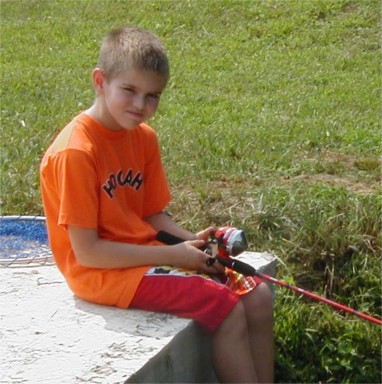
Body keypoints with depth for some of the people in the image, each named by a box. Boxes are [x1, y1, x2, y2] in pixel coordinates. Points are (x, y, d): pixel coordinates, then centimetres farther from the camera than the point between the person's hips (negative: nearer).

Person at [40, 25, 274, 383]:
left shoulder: (144, 137, 5)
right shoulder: (75, 152, -20)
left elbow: (154, 216, 12)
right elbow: (87, 252, -19)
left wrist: (193, 242, -9)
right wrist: (172, 255, -18)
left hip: (148, 251, 8)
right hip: (103, 272, -8)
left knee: (258, 296, -1)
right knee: (226, 307, -20)